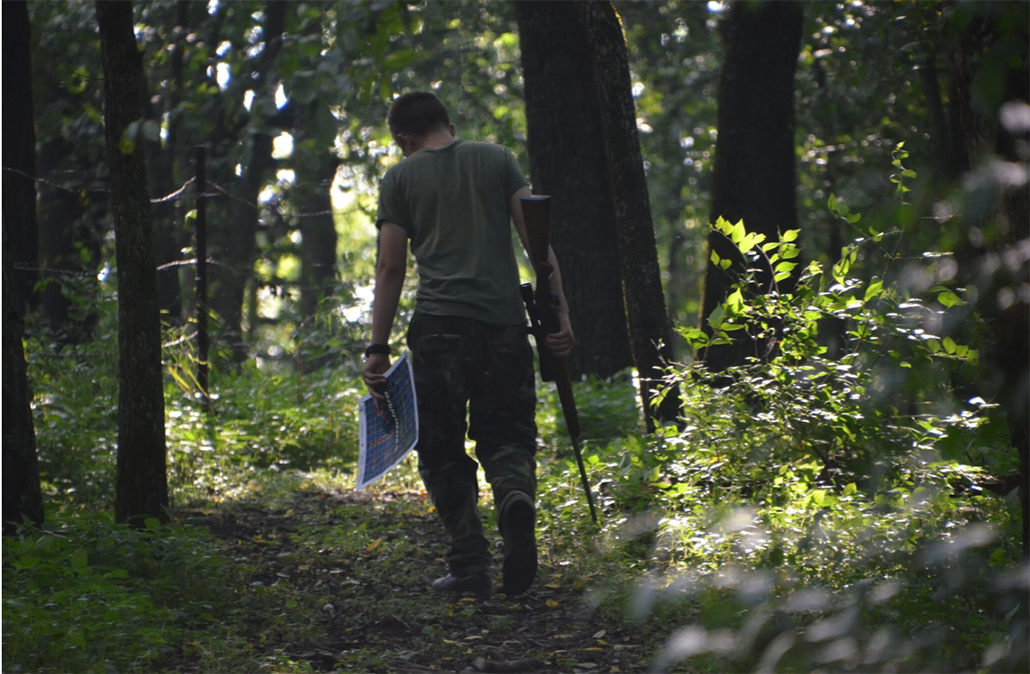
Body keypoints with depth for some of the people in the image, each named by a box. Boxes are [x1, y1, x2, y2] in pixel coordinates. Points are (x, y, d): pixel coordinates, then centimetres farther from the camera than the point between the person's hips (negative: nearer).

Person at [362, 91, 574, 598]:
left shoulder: (400, 179, 8)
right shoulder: (497, 160, 13)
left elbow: (390, 269, 3)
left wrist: (377, 348, 4)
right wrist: (559, 311, 3)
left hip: (438, 327, -2)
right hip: (504, 322, 2)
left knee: (442, 452, 8)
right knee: (505, 435, 11)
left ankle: (469, 566, -1)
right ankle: (516, 496, -23)